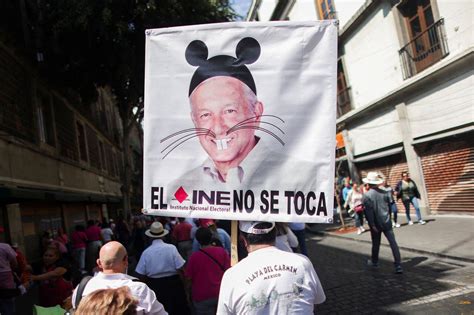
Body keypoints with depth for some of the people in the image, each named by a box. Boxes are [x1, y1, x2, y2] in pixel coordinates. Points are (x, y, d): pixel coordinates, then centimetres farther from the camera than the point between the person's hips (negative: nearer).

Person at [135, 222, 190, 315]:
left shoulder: (146, 252, -11)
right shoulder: (171, 248, -16)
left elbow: (141, 274, -6)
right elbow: (180, 268, -15)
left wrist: (149, 283, 12)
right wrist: (183, 282, 2)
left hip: (155, 285, 1)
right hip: (173, 283, -1)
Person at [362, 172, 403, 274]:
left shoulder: (366, 196, -12)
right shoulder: (384, 192, 0)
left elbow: (368, 212, -17)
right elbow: (389, 206, 9)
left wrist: (372, 225, -15)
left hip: (376, 223, -2)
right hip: (387, 222, 2)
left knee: (375, 243, 15)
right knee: (393, 243, 0)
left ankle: (374, 261, 33)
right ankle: (398, 265, -4)